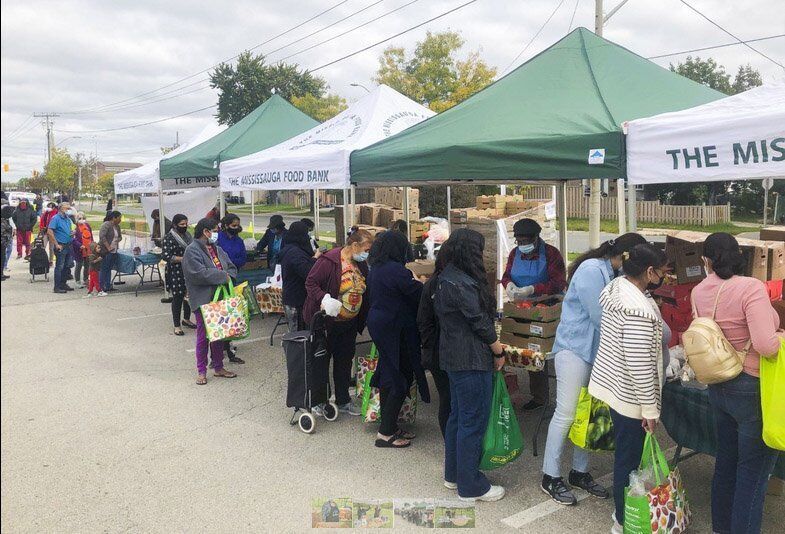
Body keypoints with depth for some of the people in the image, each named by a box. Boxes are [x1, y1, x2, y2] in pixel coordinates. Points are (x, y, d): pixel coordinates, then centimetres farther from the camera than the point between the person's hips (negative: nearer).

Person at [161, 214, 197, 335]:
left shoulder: (187, 235, 13)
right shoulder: (169, 238, -11)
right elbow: (166, 256, -18)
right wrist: (183, 259, -22)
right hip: (176, 274, -7)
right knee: (178, 298, -1)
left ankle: (186, 319, 34)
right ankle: (177, 326, 9)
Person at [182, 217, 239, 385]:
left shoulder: (217, 249, 15)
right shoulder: (192, 250, -10)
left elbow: (231, 267, 15)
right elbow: (199, 273, -22)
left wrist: (228, 277, -7)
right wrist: (222, 276, -16)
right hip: (203, 300, -7)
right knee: (203, 335, 0)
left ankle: (218, 367, 26)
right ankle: (201, 372, 10)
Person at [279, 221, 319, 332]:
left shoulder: (288, 249, 11)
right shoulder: (295, 253, -22)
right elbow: (309, 274, -27)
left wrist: (313, 257, 9)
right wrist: (315, 258, -12)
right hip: (296, 302, -10)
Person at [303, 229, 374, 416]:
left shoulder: (361, 265, 4)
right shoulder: (329, 260, -18)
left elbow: (365, 292, 12)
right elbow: (310, 282, -17)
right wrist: (324, 299, -32)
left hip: (349, 323, 7)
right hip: (327, 321, -7)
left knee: (345, 362, 16)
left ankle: (343, 401, 30)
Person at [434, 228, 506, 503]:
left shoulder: (446, 277, 10)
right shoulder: (462, 284, -21)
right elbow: (480, 322, -18)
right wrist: (499, 352, -4)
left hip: (453, 356, 11)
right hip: (471, 360, -10)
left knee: (458, 415, 18)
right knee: (473, 421, -1)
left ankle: (453, 474, 31)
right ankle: (471, 486, 10)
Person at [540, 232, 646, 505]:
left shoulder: (613, 274, 9)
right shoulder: (592, 270, -18)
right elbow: (601, 318, -20)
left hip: (597, 351, 9)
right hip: (575, 348, -9)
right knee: (566, 414, -2)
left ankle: (580, 472, 26)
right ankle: (550, 476, 10)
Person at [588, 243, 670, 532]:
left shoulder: (618, 285, 1)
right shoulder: (639, 309, -29)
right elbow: (639, 366, -26)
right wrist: (651, 408, -18)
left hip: (609, 384, 9)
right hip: (628, 395, -9)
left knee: (624, 452, 23)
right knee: (630, 458, 8)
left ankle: (622, 509, 40)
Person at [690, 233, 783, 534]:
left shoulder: (699, 292, -1)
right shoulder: (751, 287, -20)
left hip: (719, 387, 7)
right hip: (752, 389, -7)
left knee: (726, 463, 22)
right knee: (754, 472, 8)